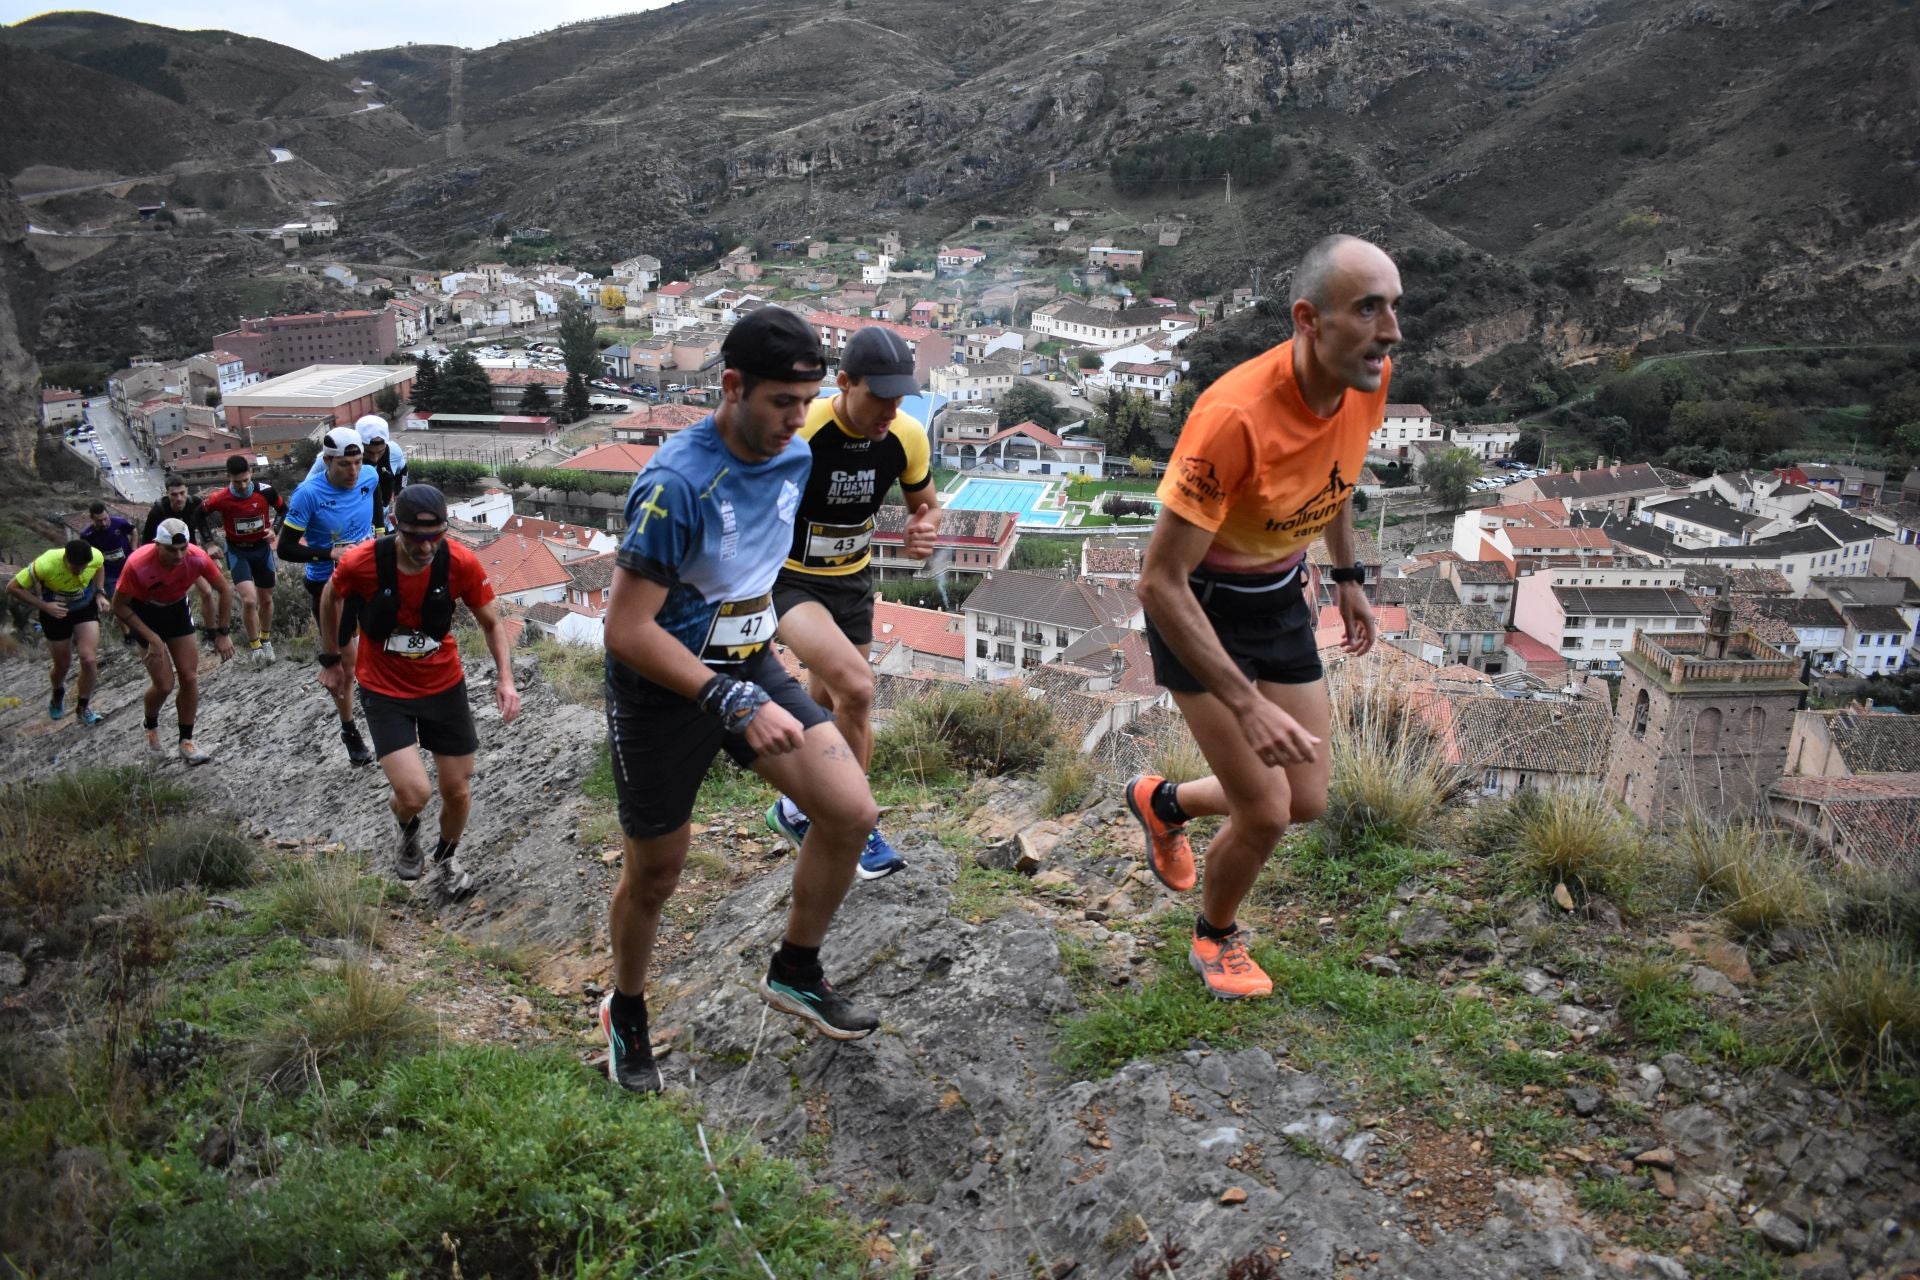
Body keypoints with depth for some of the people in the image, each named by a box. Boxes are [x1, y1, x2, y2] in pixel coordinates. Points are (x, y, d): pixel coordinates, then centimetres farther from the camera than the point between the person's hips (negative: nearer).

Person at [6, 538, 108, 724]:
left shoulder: (96, 556, -26)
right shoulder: (45, 565, -35)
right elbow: (13, 588, -21)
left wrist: (99, 593, -9)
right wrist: (44, 606, -28)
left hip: (86, 609, 1)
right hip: (56, 612, -1)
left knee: (90, 660, -13)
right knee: (62, 665, 12)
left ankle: (82, 709, 10)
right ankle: (57, 697, 49)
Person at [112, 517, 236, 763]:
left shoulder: (197, 558, -28)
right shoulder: (138, 564, -34)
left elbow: (225, 590, -11)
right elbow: (120, 606, -20)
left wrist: (222, 633, -12)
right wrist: (153, 638, -24)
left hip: (176, 609, 3)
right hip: (144, 614, -3)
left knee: (189, 678, -3)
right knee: (164, 685, -8)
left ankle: (186, 742, 10)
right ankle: (151, 727, 24)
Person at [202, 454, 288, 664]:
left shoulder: (265, 492, -18)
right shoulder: (220, 498, -20)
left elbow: (284, 510, 1)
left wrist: (274, 529, -14)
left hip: (262, 548, 2)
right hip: (237, 551, -2)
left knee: (266, 599, 15)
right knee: (249, 600, -18)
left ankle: (266, 640, 38)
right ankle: (254, 645, 2)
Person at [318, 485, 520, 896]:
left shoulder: (462, 563, -20)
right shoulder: (360, 563, -23)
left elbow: (491, 622, -4)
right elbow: (331, 598, 1)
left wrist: (505, 677, -16)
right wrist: (330, 659, 10)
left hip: (444, 686, 2)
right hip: (385, 691, -2)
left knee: (457, 790, 9)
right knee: (414, 794, -16)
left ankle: (446, 855, 42)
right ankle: (408, 829, 24)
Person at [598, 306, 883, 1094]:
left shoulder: (794, 459, -3)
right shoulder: (676, 483, -27)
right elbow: (628, 630, -27)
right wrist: (736, 704, -32)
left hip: (750, 666, 6)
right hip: (663, 684, -6)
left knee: (851, 813, -6)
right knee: (655, 874, 9)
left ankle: (795, 972, 18)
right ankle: (626, 1016, 38)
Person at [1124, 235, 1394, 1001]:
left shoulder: (1368, 380, -12)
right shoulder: (1236, 417, -35)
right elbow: (1160, 582, -32)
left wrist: (1347, 576, 16)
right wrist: (1246, 704, -34)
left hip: (1280, 598, 7)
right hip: (1200, 609, -7)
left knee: (1307, 803, 10)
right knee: (1264, 813, -5)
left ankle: (1163, 802, 39)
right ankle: (1216, 938, 28)